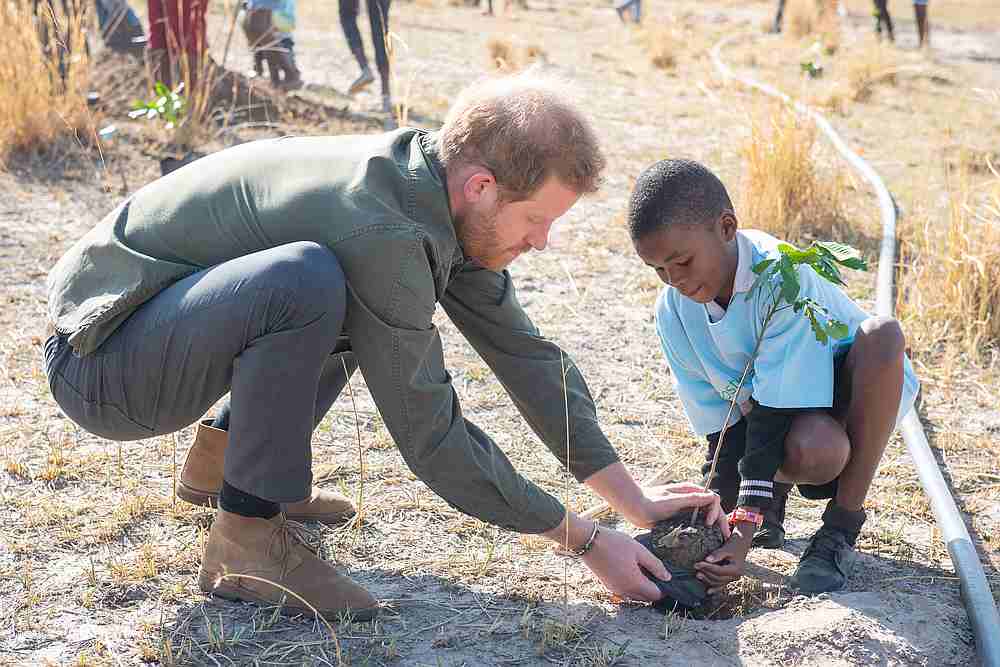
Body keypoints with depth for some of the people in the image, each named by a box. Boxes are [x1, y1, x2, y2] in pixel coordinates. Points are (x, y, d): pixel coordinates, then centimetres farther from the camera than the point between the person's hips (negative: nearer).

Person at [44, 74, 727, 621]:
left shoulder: (436, 192, -3)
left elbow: (524, 352, 4)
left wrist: (634, 499, 3)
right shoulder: (381, 230, -30)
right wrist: (586, 539, -15)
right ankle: (246, 536, -17)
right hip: (100, 361, -9)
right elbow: (431, 436, -23)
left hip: (171, 326, 9)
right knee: (310, 279, -34)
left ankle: (223, 457, 16)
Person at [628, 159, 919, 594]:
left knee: (883, 333, -37)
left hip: (858, 392, -2)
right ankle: (774, 492, 4)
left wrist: (743, 534, -37)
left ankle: (842, 526, -25)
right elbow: (720, 425, -10)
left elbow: (774, 416, -33)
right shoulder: (674, 312, -14)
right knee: (814, 452, -37)